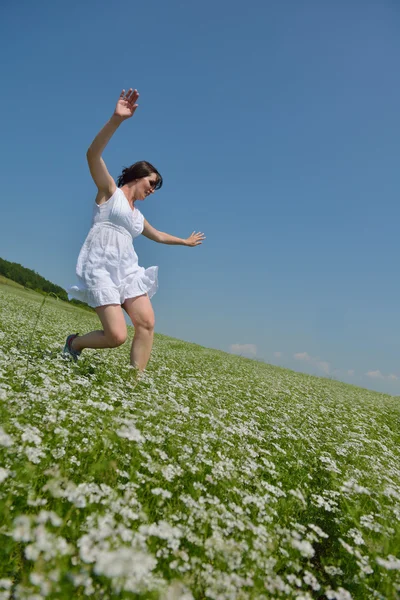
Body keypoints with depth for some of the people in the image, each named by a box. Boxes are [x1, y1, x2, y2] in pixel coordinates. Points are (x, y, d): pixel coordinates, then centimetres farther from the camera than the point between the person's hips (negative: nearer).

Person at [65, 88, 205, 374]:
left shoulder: (137, 215, 25)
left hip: (128, 270, 8)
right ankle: (74, 342, 13)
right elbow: (93, 154, -11)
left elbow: (157, 235, 43)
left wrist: (185, 241, 55)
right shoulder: (109, 191, 6)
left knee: (147, 324, -12)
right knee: (117, 336, -18)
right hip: (101, 269, -7)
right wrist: (117, 119, -25)